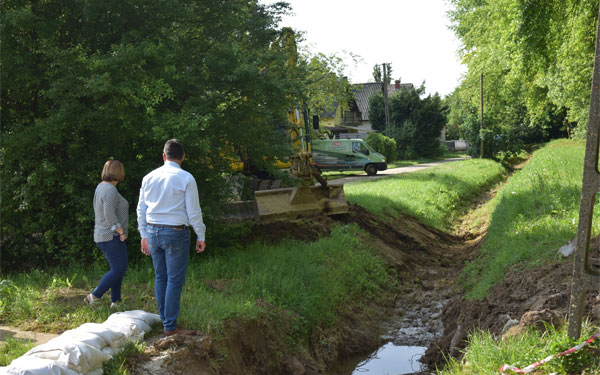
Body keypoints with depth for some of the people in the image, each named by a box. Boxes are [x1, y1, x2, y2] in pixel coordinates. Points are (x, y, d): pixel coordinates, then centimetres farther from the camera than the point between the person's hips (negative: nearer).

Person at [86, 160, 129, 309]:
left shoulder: (101, 187, 12)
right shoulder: (110, 190, -19)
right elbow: (109, 215, -26)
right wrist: (121, 231, -16)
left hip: (105, 236, 10)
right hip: (112, 237, -10)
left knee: (118, 269, 13)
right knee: (118, 270, -5)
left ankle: (115, 302, 15)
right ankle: (94, 297, -3)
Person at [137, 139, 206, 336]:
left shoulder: (149, 177, 6)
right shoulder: (186, 179, -9)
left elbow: (141, 209, 10)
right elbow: (193, 211, -8)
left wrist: (144, 235, 19)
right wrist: (201, 236, 1)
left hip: (152, 231, 6)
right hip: (176, 233, -5)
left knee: (160, 277, 15)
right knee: (175, 280, -1)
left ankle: (165, 320, 22)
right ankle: (170, 327, 1)